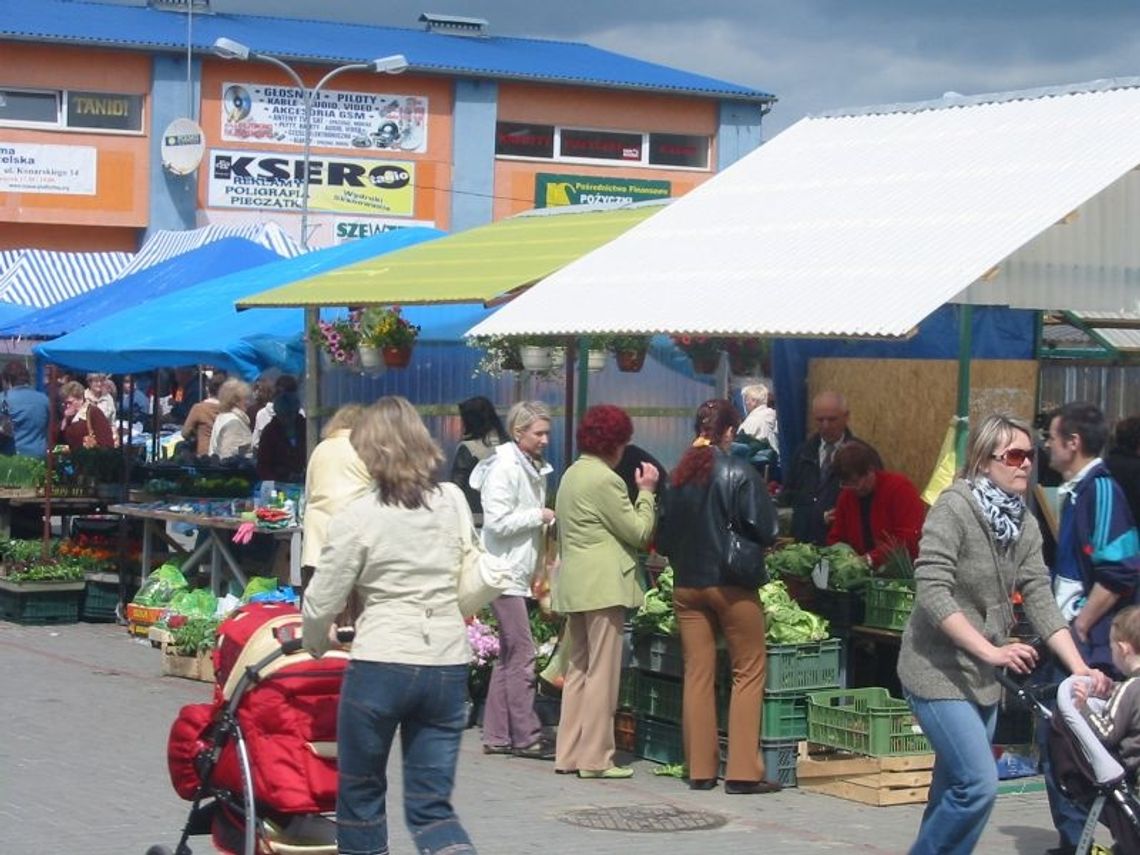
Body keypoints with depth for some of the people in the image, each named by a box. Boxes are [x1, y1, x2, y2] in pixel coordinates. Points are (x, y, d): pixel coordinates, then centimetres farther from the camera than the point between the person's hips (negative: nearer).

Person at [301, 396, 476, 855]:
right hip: (449, 665, 4)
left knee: (360, 795, 16)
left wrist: (315, 647, 16)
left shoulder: (358, 516, -8)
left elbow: (320, 604, -3)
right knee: (431, 806, 7)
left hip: (381, 665, -4)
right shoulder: (453, 501, 4)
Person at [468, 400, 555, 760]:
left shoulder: (534, 468, 14)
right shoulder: (505, 467, -14)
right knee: (522, 653, -8)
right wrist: (540, 516, -14)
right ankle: (526, 736, -4)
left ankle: (496, 735, 15)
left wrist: (548, 525, 8)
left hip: (520, 573, 10)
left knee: (509, 655, 11)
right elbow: (497, 521, -21)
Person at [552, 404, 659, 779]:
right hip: (603, 585, -10)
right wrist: (647, 491, 1)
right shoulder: (605, 480, -14)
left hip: (574, 585, 10)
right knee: (602, 672, -5)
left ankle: (568, 753, 15)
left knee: (579, 669, 14)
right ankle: (595, 758, -3)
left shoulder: (572, 474, 16)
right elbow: (639, 532, -10)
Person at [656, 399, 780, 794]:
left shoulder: (679, 475, 4)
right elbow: (765, 531, -11)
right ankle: (742, 771, -1)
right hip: (731, 584, -5)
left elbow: (664, 537, 10)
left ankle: (700, 769, 11)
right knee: (748, 673, 3)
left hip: (686, 585, 5)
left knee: (697, 675, 9)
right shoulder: (739, 473, -11)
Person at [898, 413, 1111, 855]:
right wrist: (991, 650, -26)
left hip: (983, 676, 8)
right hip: (938, 670, -8)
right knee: (979, 784, -16)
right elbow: (931, 592, -23)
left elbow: (1040, 599, 1)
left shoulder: (1024, 524, 5)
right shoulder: (953, 507, -16)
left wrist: (1080, 668, -11)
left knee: (953, 791, 12)